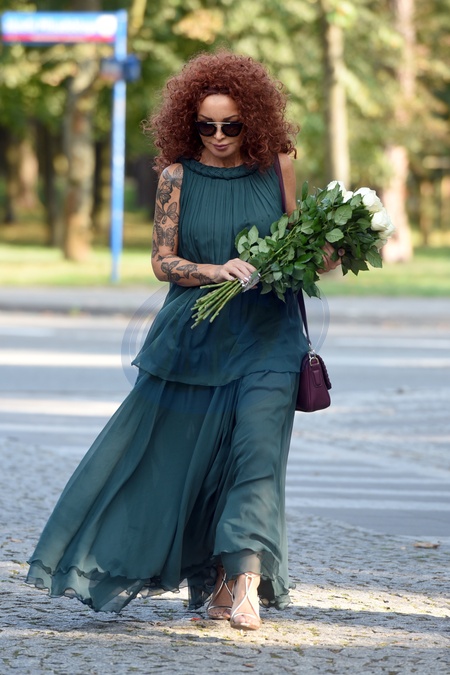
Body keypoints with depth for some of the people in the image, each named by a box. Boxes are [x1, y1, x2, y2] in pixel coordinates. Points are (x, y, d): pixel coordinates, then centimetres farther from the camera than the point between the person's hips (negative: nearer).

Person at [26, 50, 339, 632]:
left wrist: (318, 257, -9)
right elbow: (162, 261, -1)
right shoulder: (179, 175, -2)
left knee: (256, 446, -16)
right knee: (169, 450, 6)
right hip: (195, 333, 1)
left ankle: (242, 583, -21)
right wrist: (217, 271, -17)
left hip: (265, 333, 0)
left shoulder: (276, 163, 2)